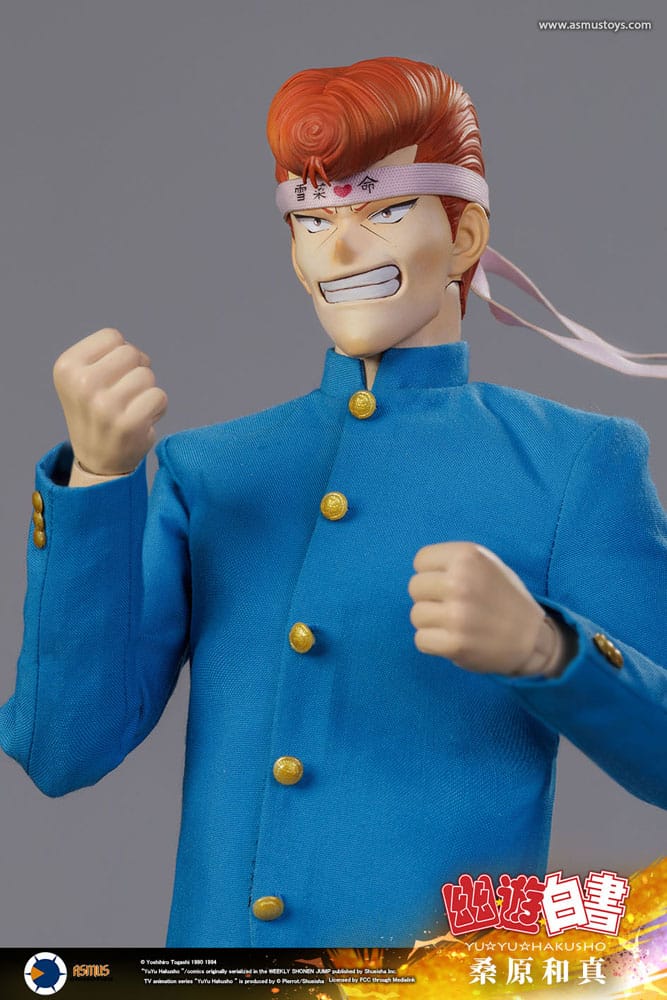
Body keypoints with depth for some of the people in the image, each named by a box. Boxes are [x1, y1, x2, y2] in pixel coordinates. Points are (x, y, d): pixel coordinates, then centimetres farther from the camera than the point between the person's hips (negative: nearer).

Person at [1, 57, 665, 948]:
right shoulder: (205, 471, 6)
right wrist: (96, 476, -14)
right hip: (214, 932, 3)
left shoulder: (579, 462, -2)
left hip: (449, 954, -2)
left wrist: (540, 645, -25)